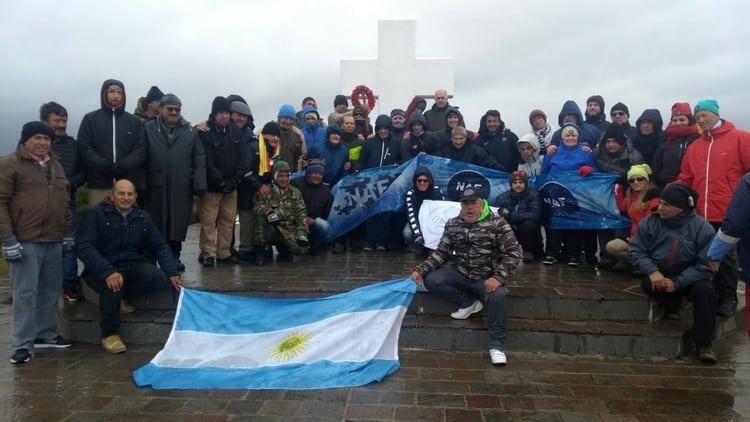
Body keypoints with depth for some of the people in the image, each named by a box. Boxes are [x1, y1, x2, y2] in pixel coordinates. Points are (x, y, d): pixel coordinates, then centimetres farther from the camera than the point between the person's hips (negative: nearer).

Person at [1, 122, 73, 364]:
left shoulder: (54, 165, 17)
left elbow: (64, 202, 21)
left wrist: (67, 233, 17)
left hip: (53, 240, 7)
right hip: (24, 241, -6)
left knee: (50, 290, 11)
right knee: (25, 293, -4)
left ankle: (46, 335, 23)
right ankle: (23, 344, 3)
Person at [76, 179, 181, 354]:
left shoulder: (142, 217, 10)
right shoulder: (96, 214, -5)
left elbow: (160, 246, 10)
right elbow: (84, 247, -17)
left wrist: (172, 273, -7)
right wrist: (108, 272, -32)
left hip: (133, 266, 4)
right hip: (102, 270, -4)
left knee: (161, 279, -23)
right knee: (112, 285, -36)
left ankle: (121, 295, 1)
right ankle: (109, 335, -13)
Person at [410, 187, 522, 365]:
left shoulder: (497, 223, -9)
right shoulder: (452, 224, 2)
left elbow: (513, 252, -13)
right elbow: (441, 253, 4)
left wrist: (499, 277, -27)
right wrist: (420, 269, -10)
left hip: (487, 278, -4)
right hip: (460, 274, 4)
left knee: (497, 296, -36)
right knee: (431, 280, -18)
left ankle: (496, 344, -16)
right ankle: (469, 302, -1)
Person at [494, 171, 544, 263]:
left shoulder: (533, 195, -13)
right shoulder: (502, 197, -4)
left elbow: (535, 216, -26)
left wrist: (511, 215, -27)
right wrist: (502, 214, -34)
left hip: (529, 234, -2)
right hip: (511, 233, 2)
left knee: (529, 224, -32)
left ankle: (528, 252, -9)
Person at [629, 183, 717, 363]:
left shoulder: (702, 228, -14)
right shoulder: (650, 222, -8)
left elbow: (704, 265, -16)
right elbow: (637, 251, -7)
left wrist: (677, 283, -26)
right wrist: (652, 271, -26)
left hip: (689, 278, -1)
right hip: (658, 274, 1)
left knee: (705, 290, -30)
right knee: (647, 283, -31)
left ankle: (703, 344, -17)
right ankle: (673, 305, 1)